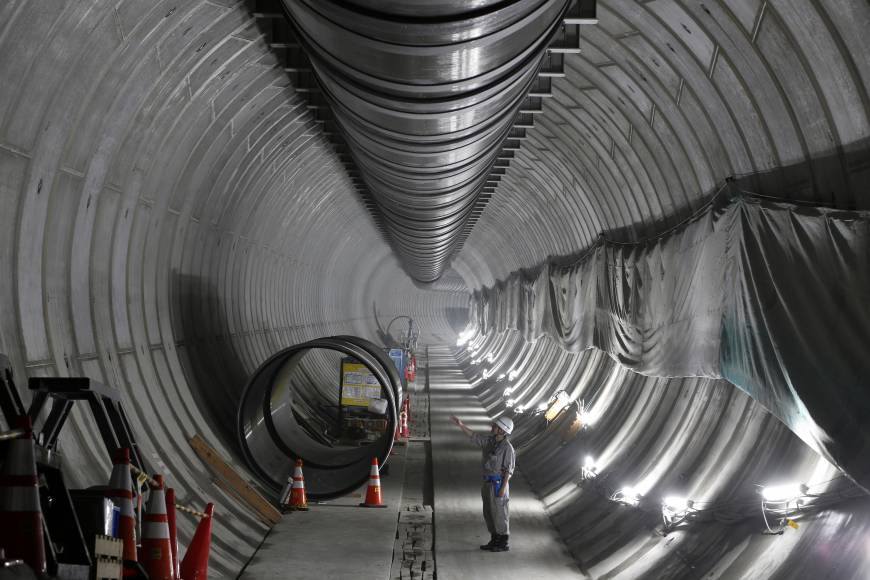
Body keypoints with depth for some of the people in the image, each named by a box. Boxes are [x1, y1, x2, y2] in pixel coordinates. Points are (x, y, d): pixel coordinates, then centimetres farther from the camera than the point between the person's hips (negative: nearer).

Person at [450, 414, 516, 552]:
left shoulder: (507, 447, -15)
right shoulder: (490, 440, 7)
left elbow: (508, 469, -16)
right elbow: (474, 436, 12)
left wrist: (503, 487, -20)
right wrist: (461, 425, 4)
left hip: (498, 483, -8)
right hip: (488, 482, 8)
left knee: (499, 512, -1)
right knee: (489, 512, 13)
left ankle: (503, 544, 8)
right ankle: (494, 541, 23)